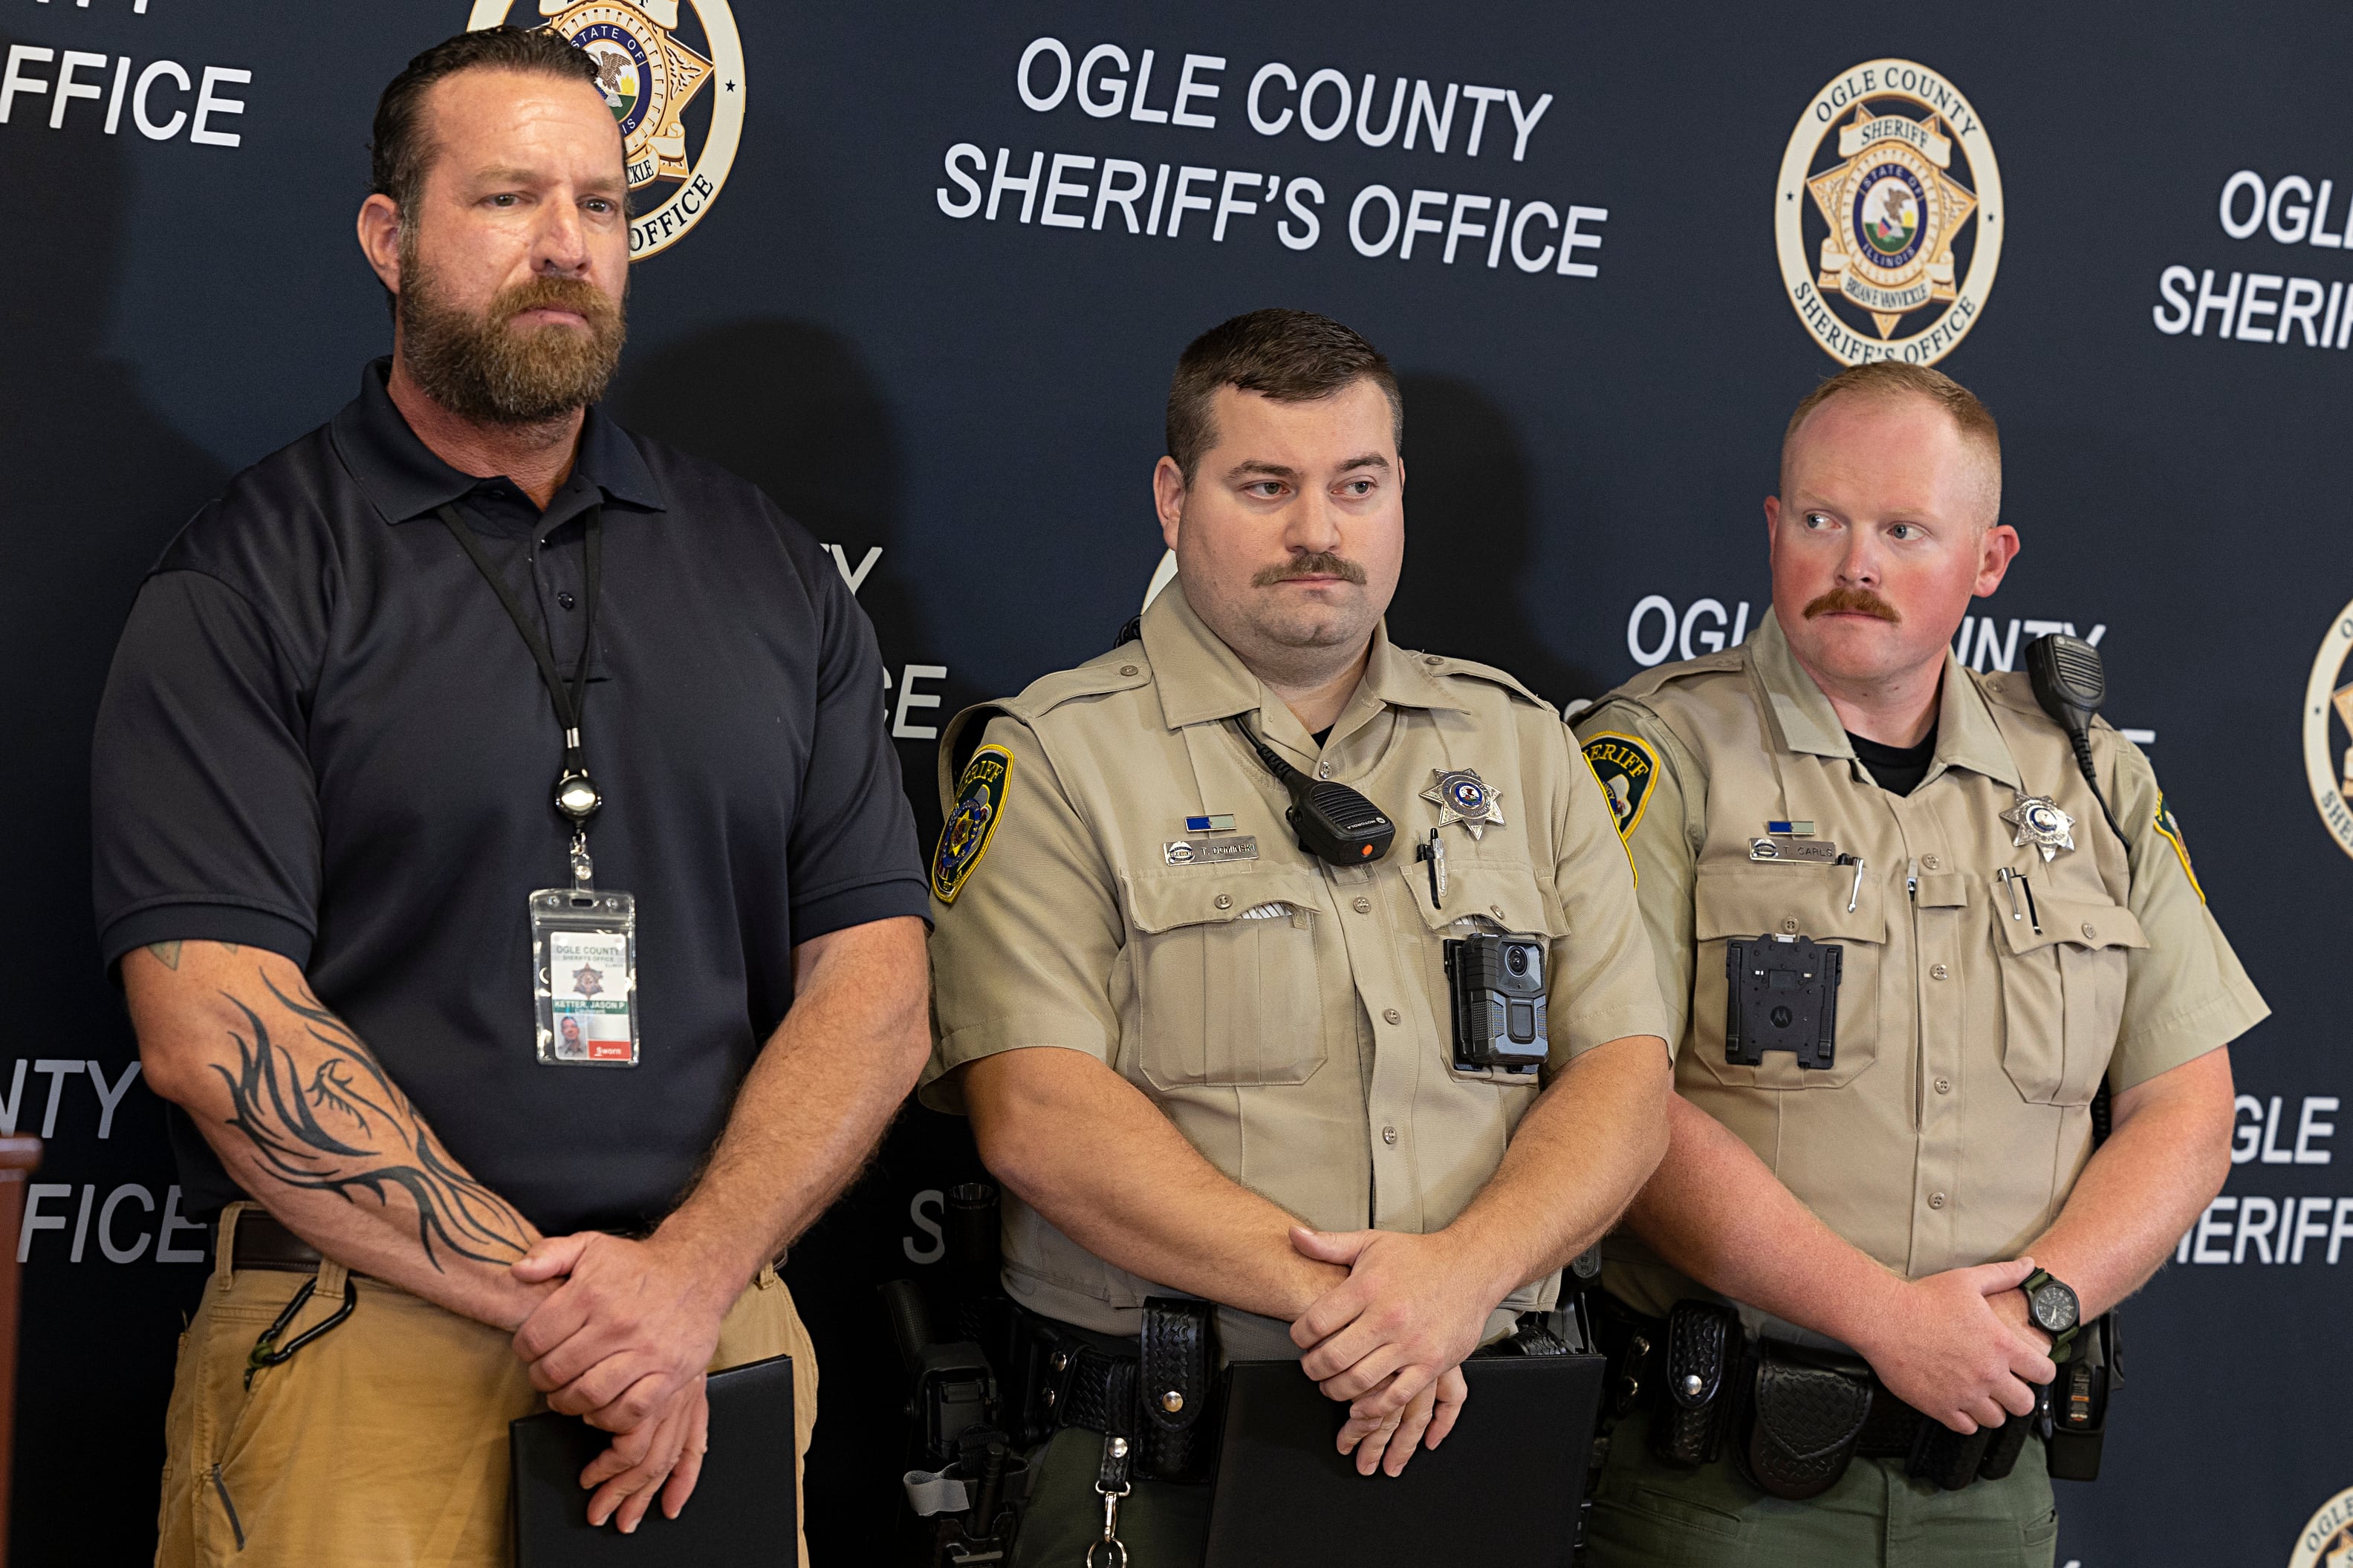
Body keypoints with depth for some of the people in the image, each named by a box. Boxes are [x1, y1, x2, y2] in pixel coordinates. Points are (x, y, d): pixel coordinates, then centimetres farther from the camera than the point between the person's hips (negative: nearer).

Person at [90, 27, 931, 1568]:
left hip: (721, 1344, 3)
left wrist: (691, 1277, -12)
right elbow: (212, 1028, -11)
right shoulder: (246, 582, -1)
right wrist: (553, 1301, -16)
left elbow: (873, 984, 5)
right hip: (360, 1347, -3)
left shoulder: (775, 573, 11)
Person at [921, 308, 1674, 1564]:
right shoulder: (1056, 756, 0)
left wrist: (1464, 1270, -14)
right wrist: (1318, 1292, -20)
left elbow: (1624, 1079, 6)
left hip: (1473, 1429, 3)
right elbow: (1036, 1113, -11)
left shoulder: (1520, 747, 13)